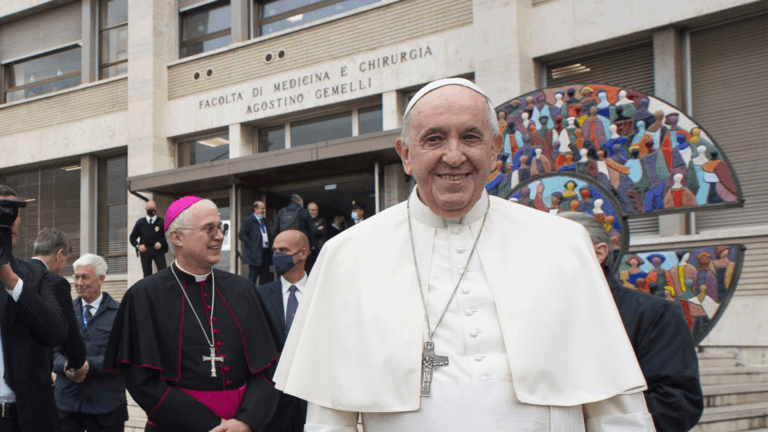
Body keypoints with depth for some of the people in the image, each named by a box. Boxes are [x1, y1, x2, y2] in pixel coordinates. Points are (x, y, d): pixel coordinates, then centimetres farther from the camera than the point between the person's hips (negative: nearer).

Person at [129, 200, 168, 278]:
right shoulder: (140, 222, 13)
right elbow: (133, 237, 15)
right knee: (147, 274, 2)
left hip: (158, 250, -2)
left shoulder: (161, 222, 6)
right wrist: (138, 246, -2)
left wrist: (161, 243, -12)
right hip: (145, 250, 2)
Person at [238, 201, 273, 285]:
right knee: (252, 278, -6)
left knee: (265, 279, 8)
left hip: (265, 254, 8)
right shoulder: (249, 220, -5)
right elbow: (241, 235, -11)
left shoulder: (264, 221, 19)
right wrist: (251, 244, -15)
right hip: (255, 255, -7)